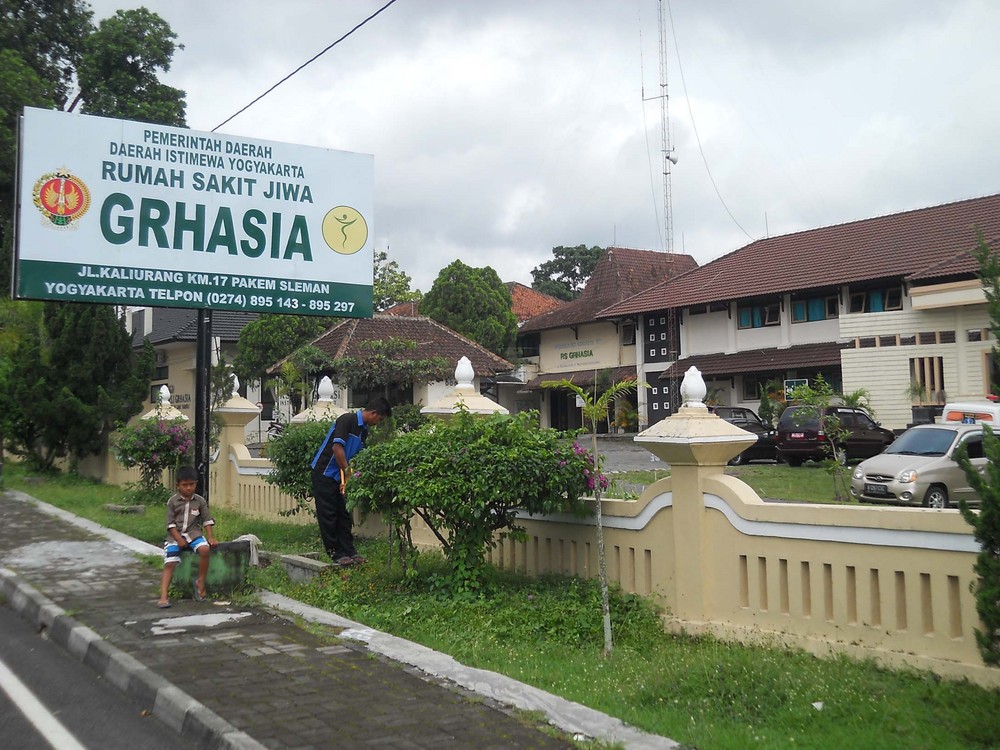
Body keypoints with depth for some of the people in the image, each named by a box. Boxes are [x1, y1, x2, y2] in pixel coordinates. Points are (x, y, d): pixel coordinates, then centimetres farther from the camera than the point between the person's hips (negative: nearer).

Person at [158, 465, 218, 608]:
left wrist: (210, 537, -8)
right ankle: (163, 597, -20)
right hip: (176, 535, 0)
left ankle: (200, 583, -13)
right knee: (169, 564, -15)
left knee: (205, 549, -29)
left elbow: (207, 520, 5)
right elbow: (171, 523, -2)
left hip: (194, 533, 0)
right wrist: (179, 539, -14)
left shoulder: (200, 501, 4)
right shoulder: (172, 501, 0)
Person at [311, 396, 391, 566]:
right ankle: (336, 553, 4)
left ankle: (348, 551, 13)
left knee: (344, 515, 8)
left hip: (340, 477, 9)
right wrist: (348, 472, -19)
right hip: (324, 473, -9)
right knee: (328, 516, -1)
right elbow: (337, 447, -25)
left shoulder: (364, 430, 9)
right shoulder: (347, 420, -18)